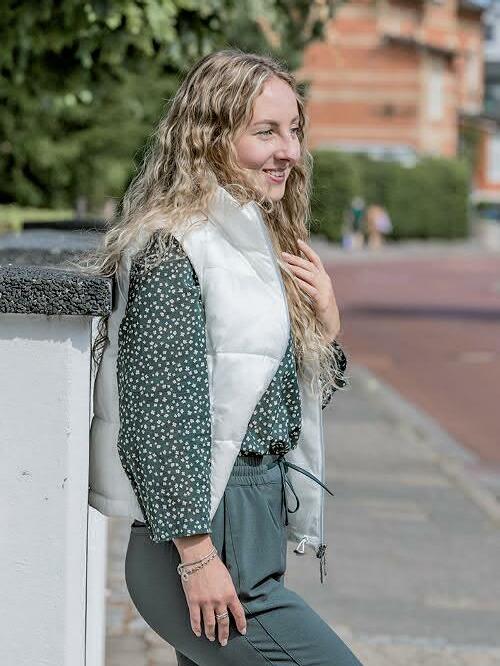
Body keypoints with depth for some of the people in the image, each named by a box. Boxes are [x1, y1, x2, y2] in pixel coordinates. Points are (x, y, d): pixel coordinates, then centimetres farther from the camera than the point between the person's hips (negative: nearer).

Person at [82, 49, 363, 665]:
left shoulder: (263, 243, 14)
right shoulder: (174, 249, -13)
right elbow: (159, 413, -18)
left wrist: (327, 326, 3)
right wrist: (197, 556, -20)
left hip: (257, 537, 9)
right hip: (205, 530, -9)